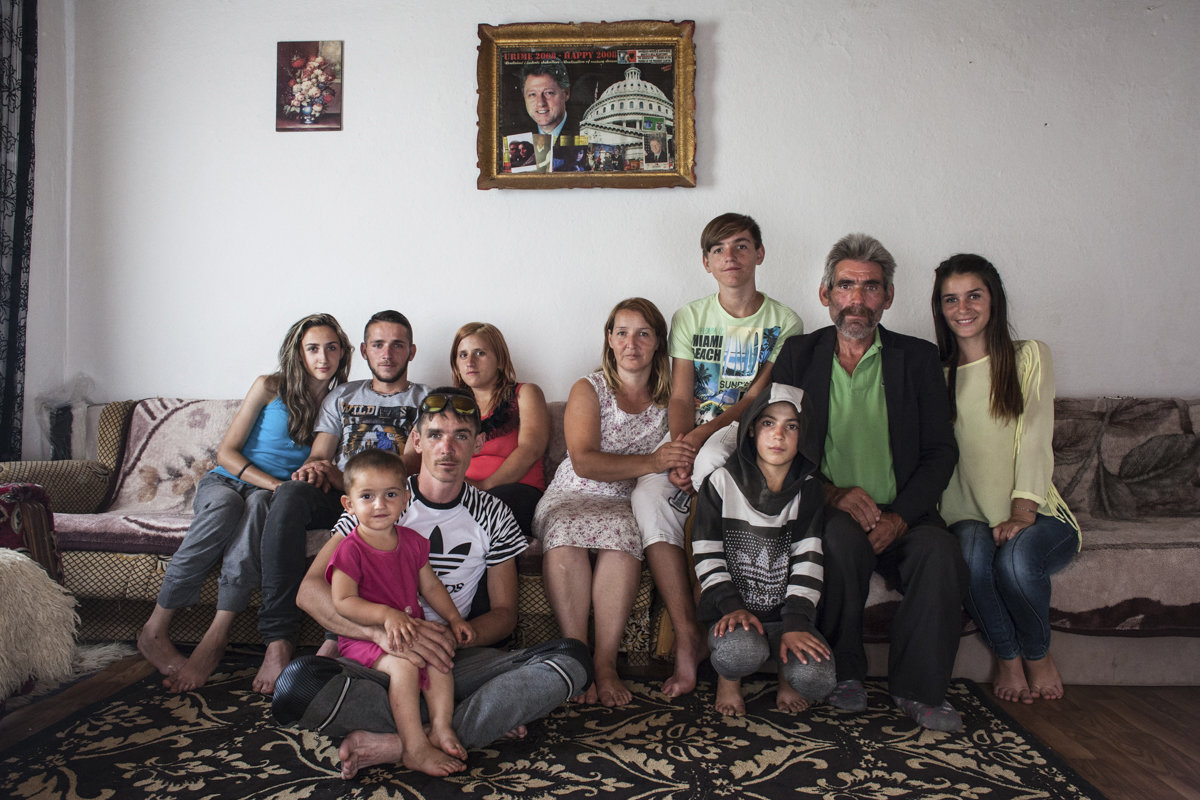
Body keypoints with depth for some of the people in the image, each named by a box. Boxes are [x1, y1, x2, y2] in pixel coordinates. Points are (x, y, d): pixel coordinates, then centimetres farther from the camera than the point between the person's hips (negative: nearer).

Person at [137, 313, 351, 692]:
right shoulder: (270, 387, 0)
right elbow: (226, 452, -4)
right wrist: (276, 485, -18)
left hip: (269, 497, 1)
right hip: (224, 481, -1)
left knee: (259, 504, -37)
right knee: (226, 505, -38)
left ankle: (216, 636, -43)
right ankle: (154, 629, -31)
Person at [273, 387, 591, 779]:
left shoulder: (493, 515, 7)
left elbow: (504, 613, 8)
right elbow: (310, 590, -8)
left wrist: (453, 636, -16)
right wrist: (380, 630, -27)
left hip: (457, 662, 2)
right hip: (381, 660, -1)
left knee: (573, 659, -23)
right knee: (298, 683, -34)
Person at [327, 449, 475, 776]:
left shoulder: (412, 541, 7)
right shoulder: (350, 549, -13)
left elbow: (431, 586, 16)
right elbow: (343, 602, -19)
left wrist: (454, 618, 6)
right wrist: (386, 614, -30)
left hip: (411, 629, 6)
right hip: (362, 637, -6)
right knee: (403, 664, -29)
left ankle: (441, 728, -14)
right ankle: (415, 747, -26)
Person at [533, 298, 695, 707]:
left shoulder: (669, 399, 12)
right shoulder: (588, 390, 4)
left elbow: (680, 463, 14)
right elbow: (584, 461, -10)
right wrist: (652, 463, -21)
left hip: (631, 504, 1)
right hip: (574, 497, -1)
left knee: (623, 537, -34)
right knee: (566, 539, -35)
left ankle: (605, 662, -28)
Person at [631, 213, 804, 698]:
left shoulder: (784, 323, 6)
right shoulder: (689, 318, 13)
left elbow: (755, 399, -6)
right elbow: (681, 398, 2)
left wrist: (701, 436, -22)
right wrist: (678, 446, -18)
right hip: (693, 442, 3)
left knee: (717, 453, -39)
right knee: (647, 497, -28)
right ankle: (687, 636, -23)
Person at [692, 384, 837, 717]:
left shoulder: (809, 491, 5)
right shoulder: (721, 483, 1)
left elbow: (808, 561, -3)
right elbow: (707, 557, -2)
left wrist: (796, 624, -15)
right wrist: (732, 606, -16)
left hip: (787, 614, 2)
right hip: (734, 612, -2)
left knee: (817, 679, -25)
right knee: (740, 651, -35)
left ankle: (788, 673, 13)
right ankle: (729, 677, 3)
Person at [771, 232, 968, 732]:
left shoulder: (918, 358, 9)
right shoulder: (798, 355, 8)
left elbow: (940, 452, 4)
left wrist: (899, 516, -12)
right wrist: (833, 493, -14)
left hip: (901, 516, 1)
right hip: (826, 512, -1)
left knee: (939, 552, -29)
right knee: (842, 537, -33)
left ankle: (919, 690, -9)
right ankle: (844, 673, -11)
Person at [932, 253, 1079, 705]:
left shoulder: (1029, 357, 7)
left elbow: (1035, 438, -5)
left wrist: (1021, 514, -19)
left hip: (1035, 515, -1)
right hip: (968, 517, 1)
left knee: (1017, 557, -33)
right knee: (973, 547, -33)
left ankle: (1038, 655, 0)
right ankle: (1007, 658, -7)